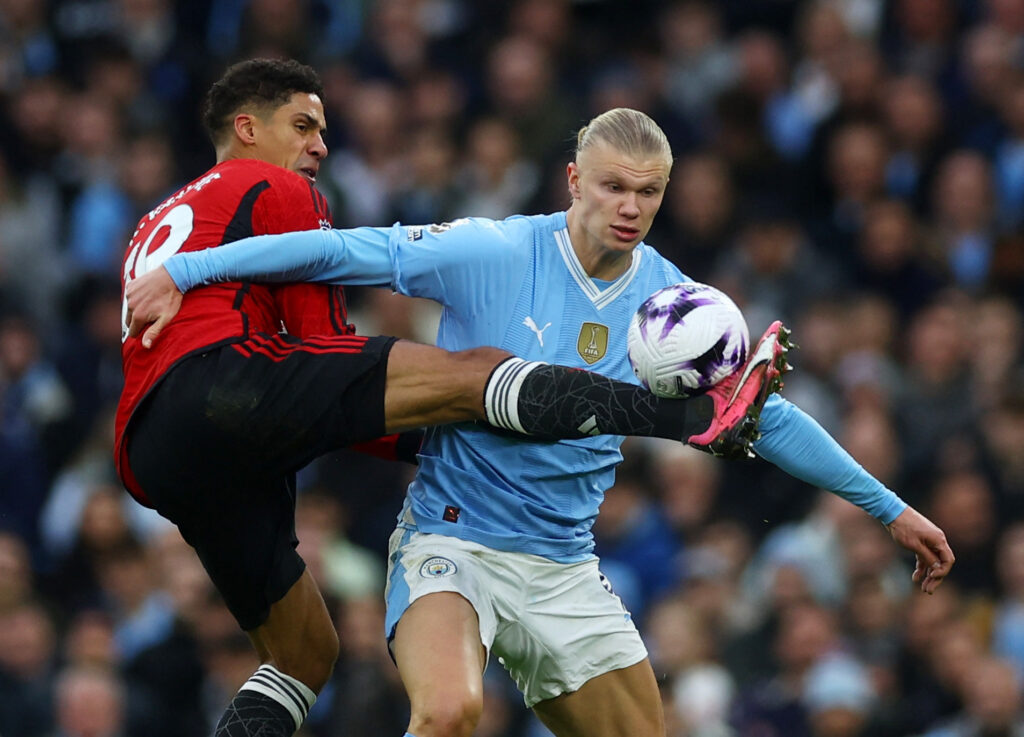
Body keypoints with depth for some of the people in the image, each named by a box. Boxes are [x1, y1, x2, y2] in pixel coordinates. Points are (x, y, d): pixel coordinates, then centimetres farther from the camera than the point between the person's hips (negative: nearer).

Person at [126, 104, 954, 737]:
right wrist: (183, 272, -15)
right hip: (451, 543, -5)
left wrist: (888, 507, 18)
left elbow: (766, 417, 15)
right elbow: (341, 251, -10)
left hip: (565, 570, 5)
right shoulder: (491, 254, -11)